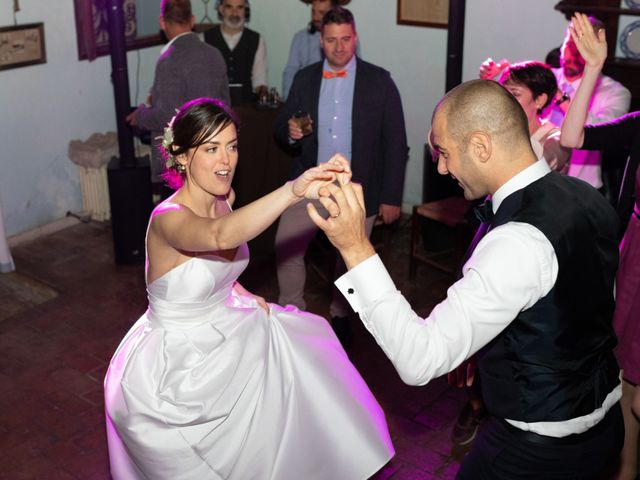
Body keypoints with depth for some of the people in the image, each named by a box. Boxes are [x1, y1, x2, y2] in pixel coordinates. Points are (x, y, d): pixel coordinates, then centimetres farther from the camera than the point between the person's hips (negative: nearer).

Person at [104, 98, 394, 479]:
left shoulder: (225, 199, -5)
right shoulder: (168, 219, -30)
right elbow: (220, 236, -54)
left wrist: (242, 294, 0)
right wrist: (293, 190, -65)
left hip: (221, 333, 8)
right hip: (176, 364, -7)